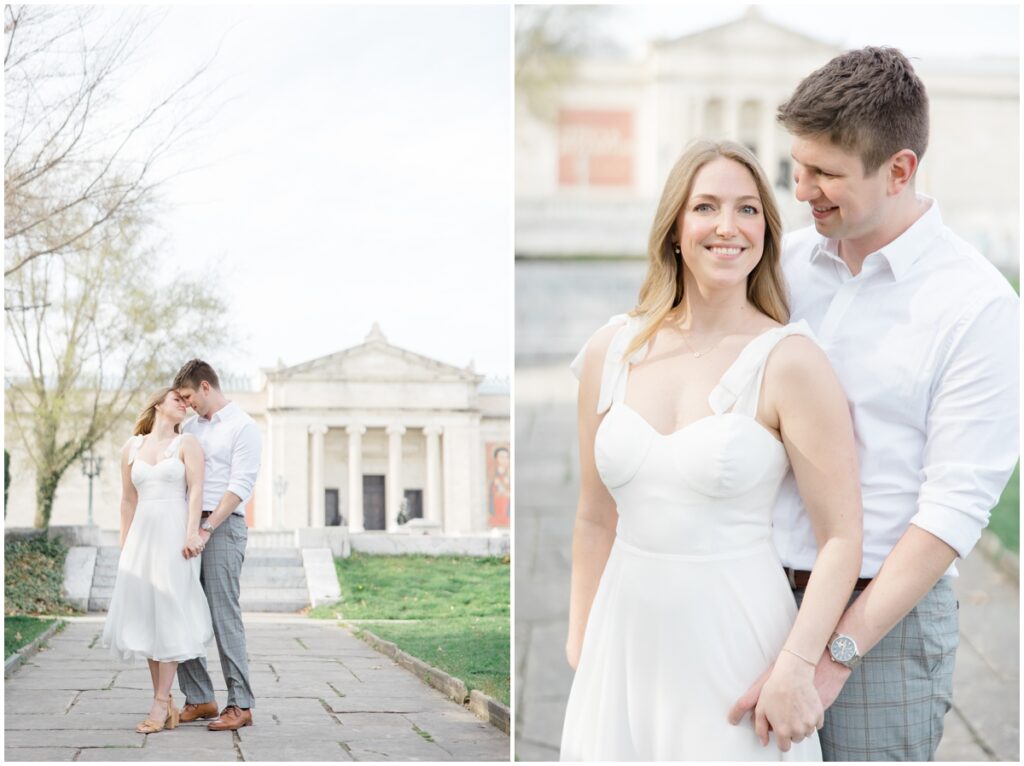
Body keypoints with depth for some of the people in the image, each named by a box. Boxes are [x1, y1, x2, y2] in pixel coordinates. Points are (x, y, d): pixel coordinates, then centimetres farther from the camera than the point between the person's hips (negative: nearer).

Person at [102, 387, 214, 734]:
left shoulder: (186, 443, 4)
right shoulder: (131, 448, 14)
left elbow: (195, 489, -6)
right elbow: (128, 500, 16)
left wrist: (192, 532, -18)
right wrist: (124, 544, 11)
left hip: (174, 534, -4)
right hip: (142, 535, 4)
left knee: (169, 616, -6)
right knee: (145, 616, 3)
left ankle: (160, 704, -6)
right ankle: (166, 702, 10)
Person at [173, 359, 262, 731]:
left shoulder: (243, 427, -3)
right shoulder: (190, 427, 18)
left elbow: (240, 485, -12)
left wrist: (208, 528, -19)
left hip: (223, 526, -7)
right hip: (189, 524, 7)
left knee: (224, 616, -8)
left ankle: (240, 705, -4)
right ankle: (198, 698, 13)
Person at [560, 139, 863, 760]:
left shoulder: (790, 362, -10)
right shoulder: (611, 352, 3)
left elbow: (842, 537, -11)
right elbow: (596, 521, 10)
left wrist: (796, 667, -18)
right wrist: (579, 645, 9)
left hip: (736, 637, -4)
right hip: (627, 639, 4)